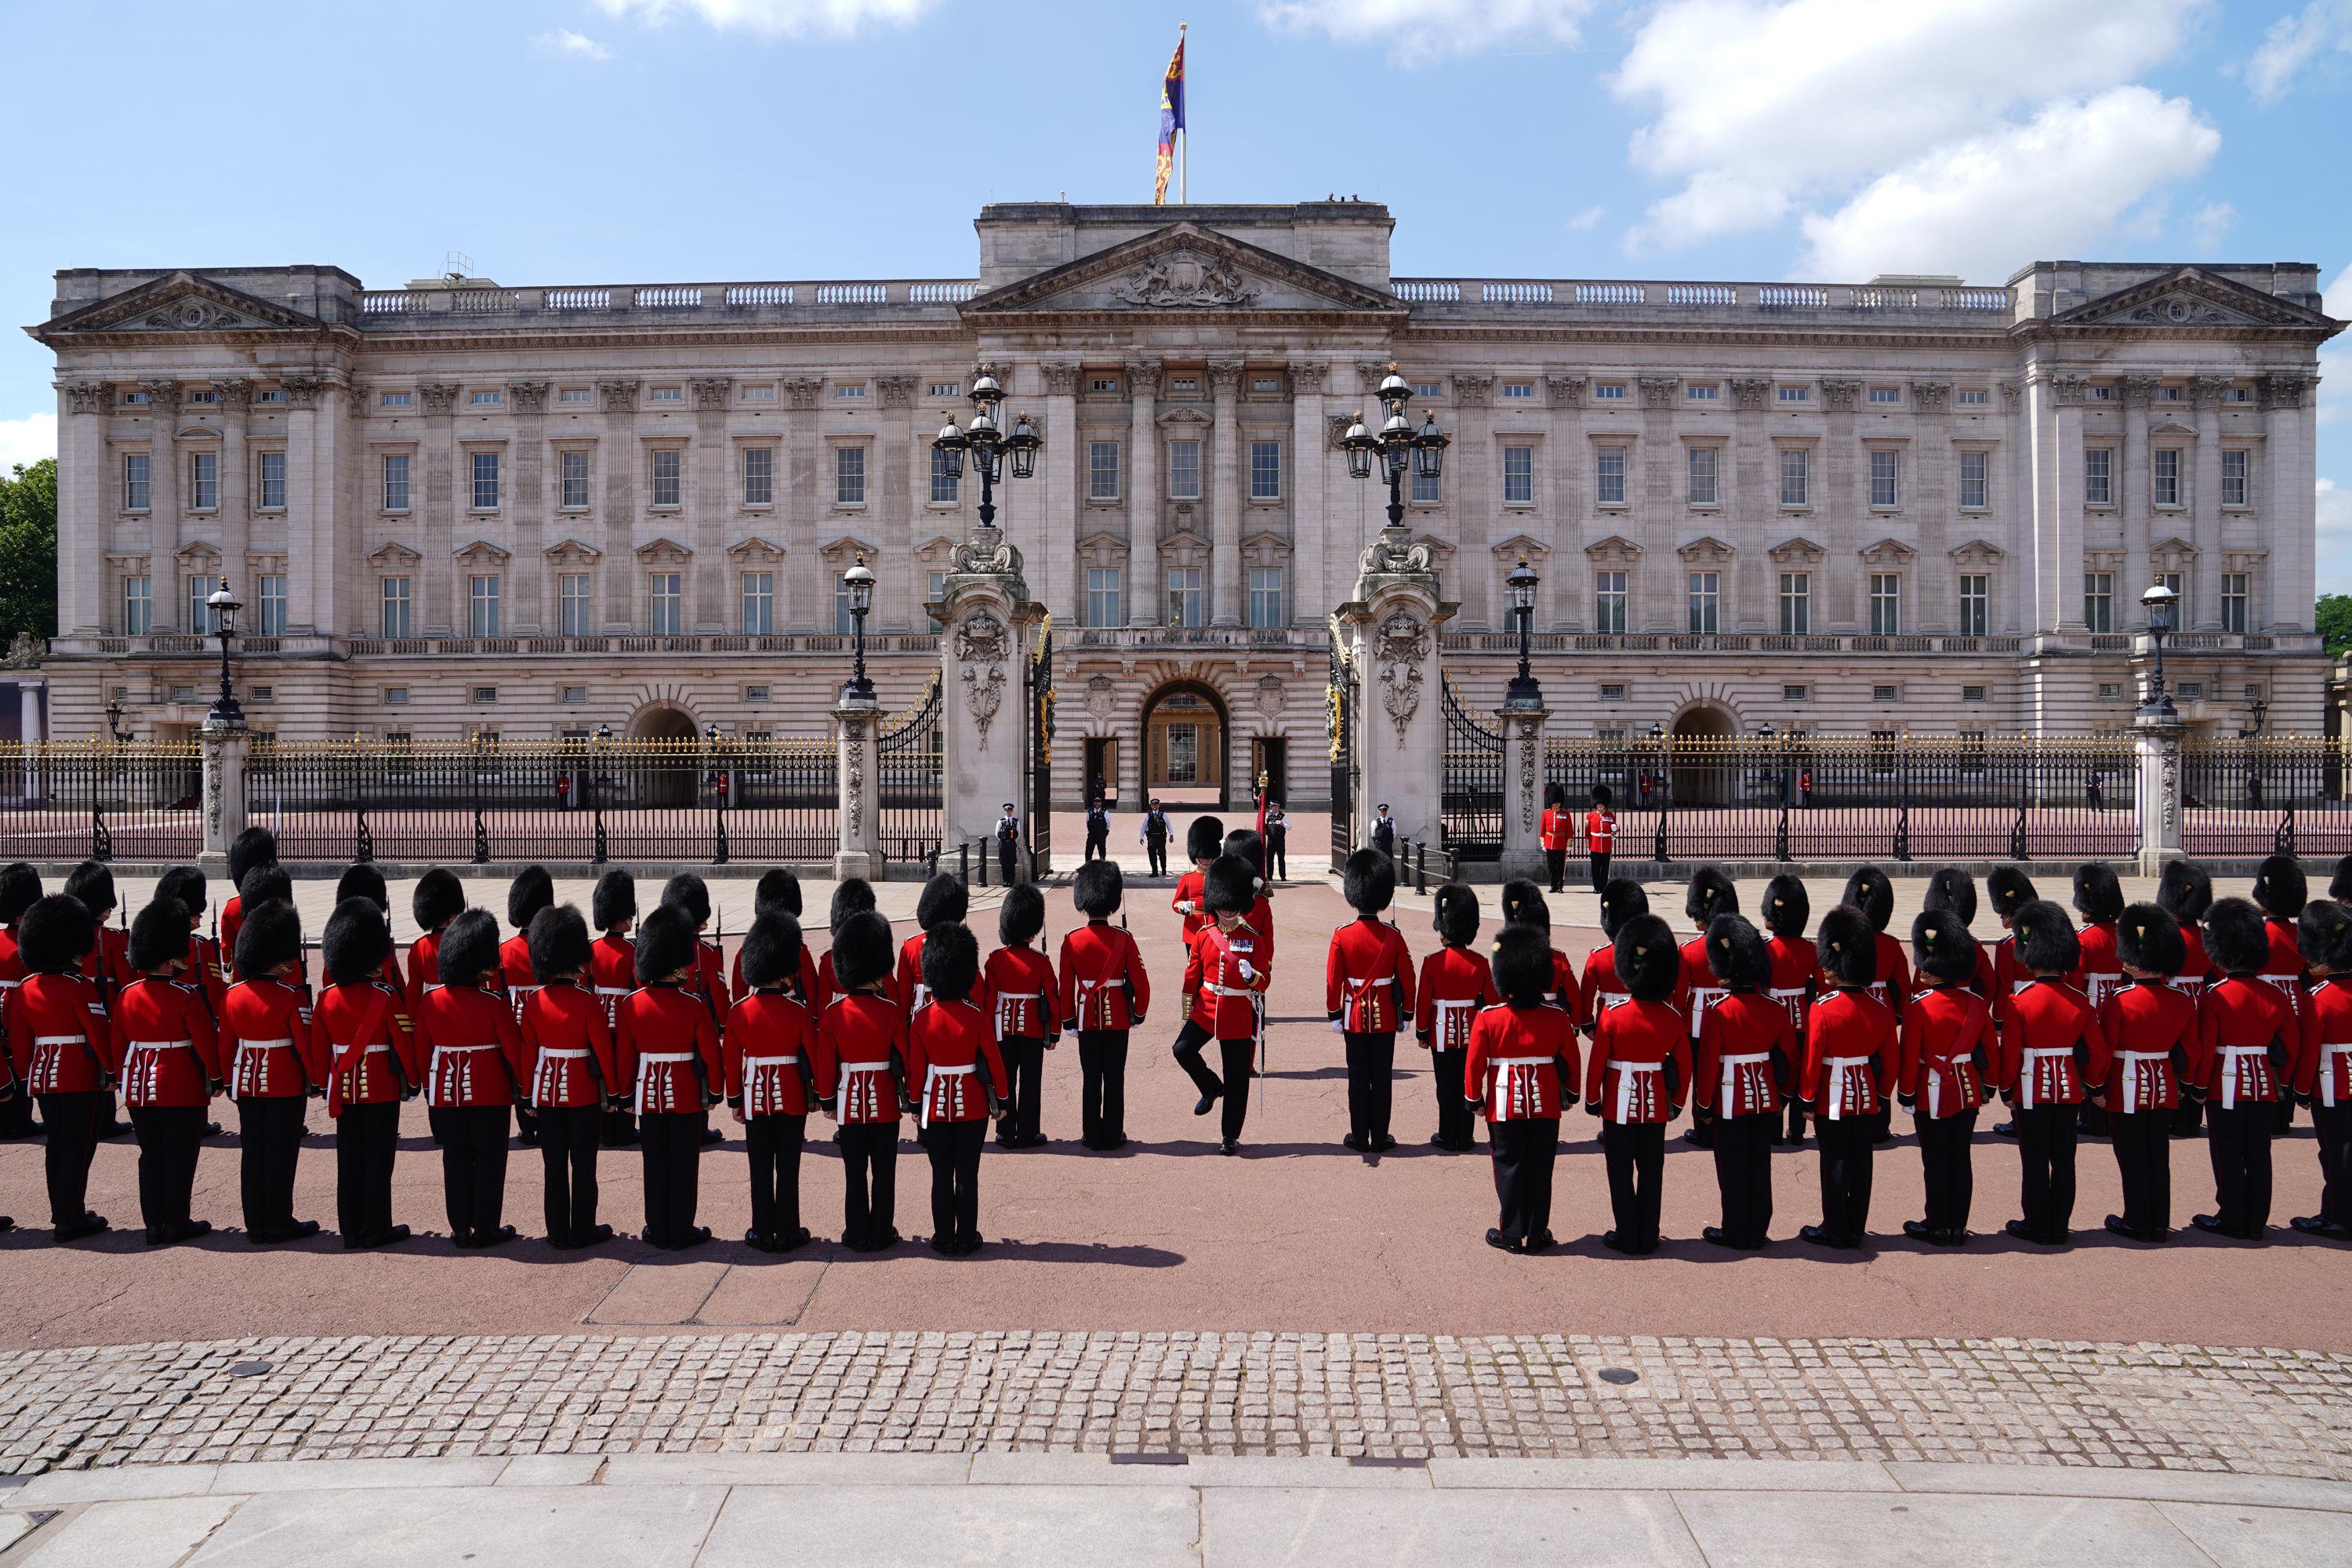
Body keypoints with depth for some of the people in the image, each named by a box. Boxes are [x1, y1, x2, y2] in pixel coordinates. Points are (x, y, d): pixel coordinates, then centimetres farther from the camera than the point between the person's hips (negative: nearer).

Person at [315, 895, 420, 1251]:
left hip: (344, 1089, 5)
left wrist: (329, 1083, 19)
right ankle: (376, 1230, 7)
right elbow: (405, 1043, -11)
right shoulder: (387, 997, -14)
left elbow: (320, 1047, 8)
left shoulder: (327, 998, 1)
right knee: (378, 1158, 2)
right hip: (381, 1089, -5)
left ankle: (350, 1231, 16)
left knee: (349, 1160, 11)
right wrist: (415, 1080, 3)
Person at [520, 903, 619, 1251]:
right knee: (583, 1164, 6)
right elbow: (603, 1050, -11)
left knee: (554, 1165, 9)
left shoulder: (534, 1002, -2)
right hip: (584, 1094, -4)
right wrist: (614, 1092, -1)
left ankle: (558, 1233, 14)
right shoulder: (588, 1001, -14)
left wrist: (528, 1094, 13)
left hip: (547, 1091, 4)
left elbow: (528, 1052, 3)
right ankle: (583, 1231, 12)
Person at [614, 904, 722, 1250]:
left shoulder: (630, 1004, -5)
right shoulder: (695, 1005, -15)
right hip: (688, 1096, -3)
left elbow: (623, 1056, 1)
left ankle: (657, 1231, 20)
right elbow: (711, 1053, -11)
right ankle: (681, 1232, 13)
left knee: (655, 1163, 13)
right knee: (684, 1163, 7)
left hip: (648, 1094, 3)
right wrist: (715, 1091, 3)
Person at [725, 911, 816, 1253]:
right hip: (792, 1097, -2)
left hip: (755, 1097, 2)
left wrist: (734, 1101, 8)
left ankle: (763, 1233, 15)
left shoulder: (739, 1012, -5)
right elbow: (815, 1055, -6)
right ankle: (788, 1234, 12)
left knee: (760, 1168, 10)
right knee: (788, 1168, 7)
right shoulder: (799, 1011, -11)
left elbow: (732, 1060, -1)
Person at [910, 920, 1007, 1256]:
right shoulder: (977, 1016, -12)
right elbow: (994, 1061, -7)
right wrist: (1001, 1099, 5)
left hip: (936, 1108, 1)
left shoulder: (921, 1019, -8)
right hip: (973, 1107, -1)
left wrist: (915, 1106, 8)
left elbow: (915, 1068, -4)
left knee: (941, 1176, 10)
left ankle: (944, 1239, 15)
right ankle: (966, 1240, 11)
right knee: (967, 1175, 6)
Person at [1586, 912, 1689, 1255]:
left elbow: (1596, 1062, -10)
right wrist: (1677, 1103, 15)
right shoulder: (1673, 1017, -6)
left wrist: (1592, 1100, 3)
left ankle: (1627, 1237, 12)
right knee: (1651, 1171, 13)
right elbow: (1684, 1065, 2)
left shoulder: (1613, 1015, -16)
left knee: (1621, 1171, 8)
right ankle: (1649, 1238, 18)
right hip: (1656, 1106, 3)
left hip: (1620, 1104, -3)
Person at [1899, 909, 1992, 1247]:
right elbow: (1989, 1051, 7)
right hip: (1968, 1090, 5)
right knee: (1961, 1158, 11)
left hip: (1933, 1093, -5)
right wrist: (1985, 1086, 19)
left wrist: (1906, 1094, -2)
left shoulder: (1918, 1006, -17)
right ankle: (1958, 1227, 19)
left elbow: (1910, 1056, -13)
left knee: (1936, 1161, 5)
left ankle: (1937, 1227, 13)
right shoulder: (1977, 1004, -2)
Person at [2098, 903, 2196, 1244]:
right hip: (2164, 1089, 5)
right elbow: (2188, 1049, 8)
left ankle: (2137, 1224, 13)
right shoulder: (2182, 1001, -2)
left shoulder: (2118, 999, -18)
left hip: (2127, 1090, -5)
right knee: (2159, 1157, 13)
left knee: (2132, 1159, 5)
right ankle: (2160, 1225, 20)